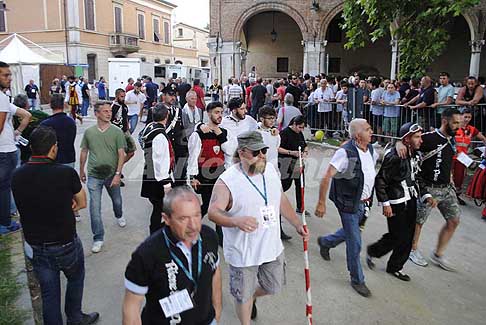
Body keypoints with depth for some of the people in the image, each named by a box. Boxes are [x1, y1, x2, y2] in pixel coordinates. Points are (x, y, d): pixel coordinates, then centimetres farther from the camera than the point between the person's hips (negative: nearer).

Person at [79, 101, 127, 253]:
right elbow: (84, 152, 11)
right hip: (94, 175, 0)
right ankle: (98, 238, 9)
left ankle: (119, 216, 54)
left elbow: (121, 154, -9)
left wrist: (118, 174, -15)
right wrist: (81, 170, 16)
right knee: (95, 207, -3)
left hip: (112, 174, 0)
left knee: (117, 200, 20)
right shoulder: (89, 132, -1)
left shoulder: (117, 132, -7)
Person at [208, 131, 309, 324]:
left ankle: (251, 296, 54)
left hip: (272, 248, 6)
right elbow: (213, 212, -24)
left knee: (273, 287, 22)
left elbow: (281, 200, 11)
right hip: (242, 253, -5)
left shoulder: (271, 170, -1)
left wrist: (297, 224, 12)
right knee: (243, 296, 13)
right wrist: (236, 221, -42)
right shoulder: (227, 180, -20)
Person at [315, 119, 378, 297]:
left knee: (351, 232, 26)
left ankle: (325, 242, 52)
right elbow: (326, 177, -23)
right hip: (349, 204, -8)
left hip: (363, 202, 8)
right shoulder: (346, 152, -22)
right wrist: (321, 203, -22)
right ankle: (357, 280, 21)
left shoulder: (371, 150, 2)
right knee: (354, 243, 2)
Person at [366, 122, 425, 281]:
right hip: (396, 203, -8)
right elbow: (380, 181, -18)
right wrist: (385, 204, -18)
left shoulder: (416, 155, 8)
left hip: (411, 201, 8)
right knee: (397, 237, -3)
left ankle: (395, 267, 27)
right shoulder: (394, 156, -20)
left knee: (407, 237, 11)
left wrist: (425, 195, 12)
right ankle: (372, 251, 23)